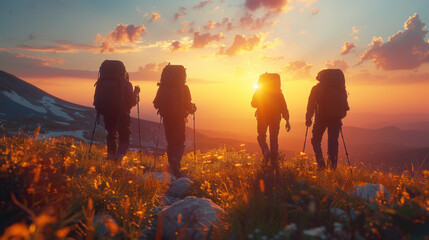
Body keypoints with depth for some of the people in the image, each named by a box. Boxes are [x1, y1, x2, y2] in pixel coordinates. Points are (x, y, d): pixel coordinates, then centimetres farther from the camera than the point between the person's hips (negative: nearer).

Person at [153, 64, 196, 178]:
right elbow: (188, 105, -8)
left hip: (167, 118, 3)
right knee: (180, 143, 3)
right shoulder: (184, 88, -7)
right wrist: (193, 109, 14)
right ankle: (175, 160, -24)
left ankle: (173, 165, 17)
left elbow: (156, 104, 4)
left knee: (170, 142, 16)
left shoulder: (162, 88, 1)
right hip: (179, 118, -3)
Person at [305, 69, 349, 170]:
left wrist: (308, 119, 13)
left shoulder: (316, 88, 10)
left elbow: (311, 105, 7)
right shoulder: (340, 89, 21)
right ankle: (333, 165, -1)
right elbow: (344, 103, 20)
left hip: (322, 117, -2)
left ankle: (320, 161, -9)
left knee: (316, 140, 9)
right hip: (336, 116, 3)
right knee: (333, 140, 8)